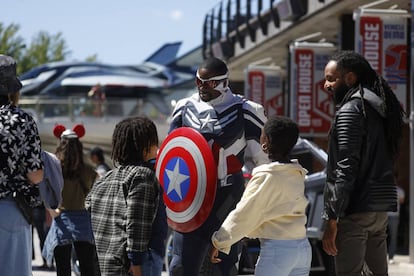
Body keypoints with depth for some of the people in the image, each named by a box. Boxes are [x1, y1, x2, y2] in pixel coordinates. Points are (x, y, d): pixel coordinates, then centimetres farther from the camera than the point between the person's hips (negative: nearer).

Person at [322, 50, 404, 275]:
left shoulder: (350, 110, -11)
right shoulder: (379, 107, 16)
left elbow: (346, 171, -17)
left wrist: (332, 220, -18)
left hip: (355, 208, -9)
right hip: (381, 206, 9)